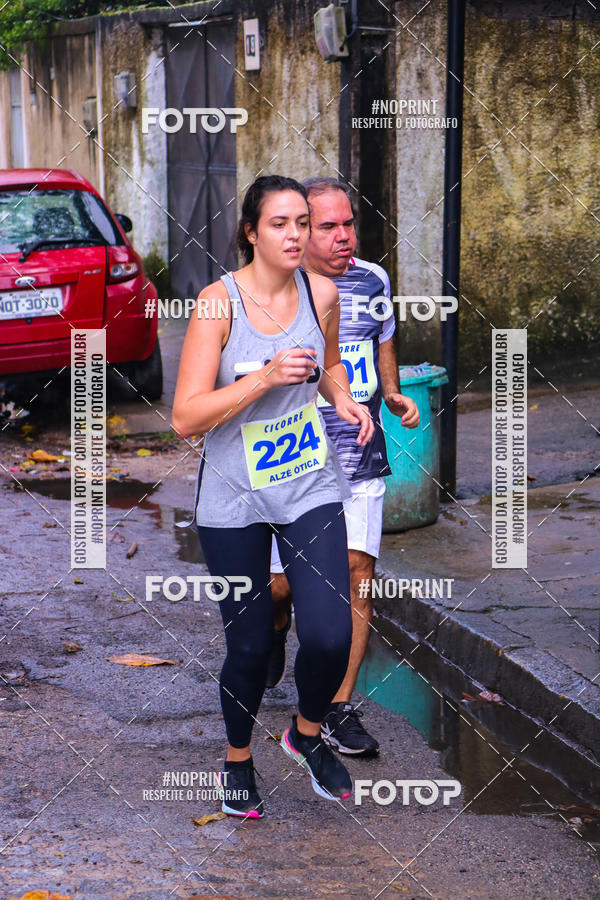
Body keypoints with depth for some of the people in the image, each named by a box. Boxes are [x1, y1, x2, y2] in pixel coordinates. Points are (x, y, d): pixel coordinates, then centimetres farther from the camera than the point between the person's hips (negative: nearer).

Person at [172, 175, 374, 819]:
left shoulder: (321, 293, -1)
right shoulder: (219, 302, -14)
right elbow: (186, 417, -17)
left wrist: (343, 398, 0)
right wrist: (266, 377, -26)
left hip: (312, 489, 3)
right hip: (234, 500, -3)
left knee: (329, 637, -10)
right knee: (249, 645, 6)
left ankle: (306, 733, 22)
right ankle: (238, 760, 33)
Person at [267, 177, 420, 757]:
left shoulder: (373, 280, 6)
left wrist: (392, 394, 6)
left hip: (361, 460, 3)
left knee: (358, 570, -6)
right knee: (281, 583, 2)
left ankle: (338, 709, 3)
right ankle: (276, 625, 42)